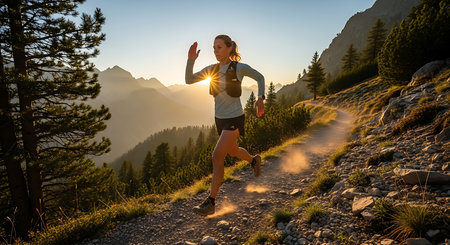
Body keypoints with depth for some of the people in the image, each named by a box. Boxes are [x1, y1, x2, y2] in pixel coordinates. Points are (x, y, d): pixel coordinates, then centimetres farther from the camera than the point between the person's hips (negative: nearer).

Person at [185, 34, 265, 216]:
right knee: (232, 151, 25)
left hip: (235, 119, -6)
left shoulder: (240, 67, -10)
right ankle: (254, 160, 57)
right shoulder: (212, 69, 2)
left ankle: (210, 203, -6)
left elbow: (260, 77, 5)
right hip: (220, 119, 6)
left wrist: (260, 98, -9)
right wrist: (191, 60, -15)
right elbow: (189, 80, -1)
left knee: (217, 156, -15)